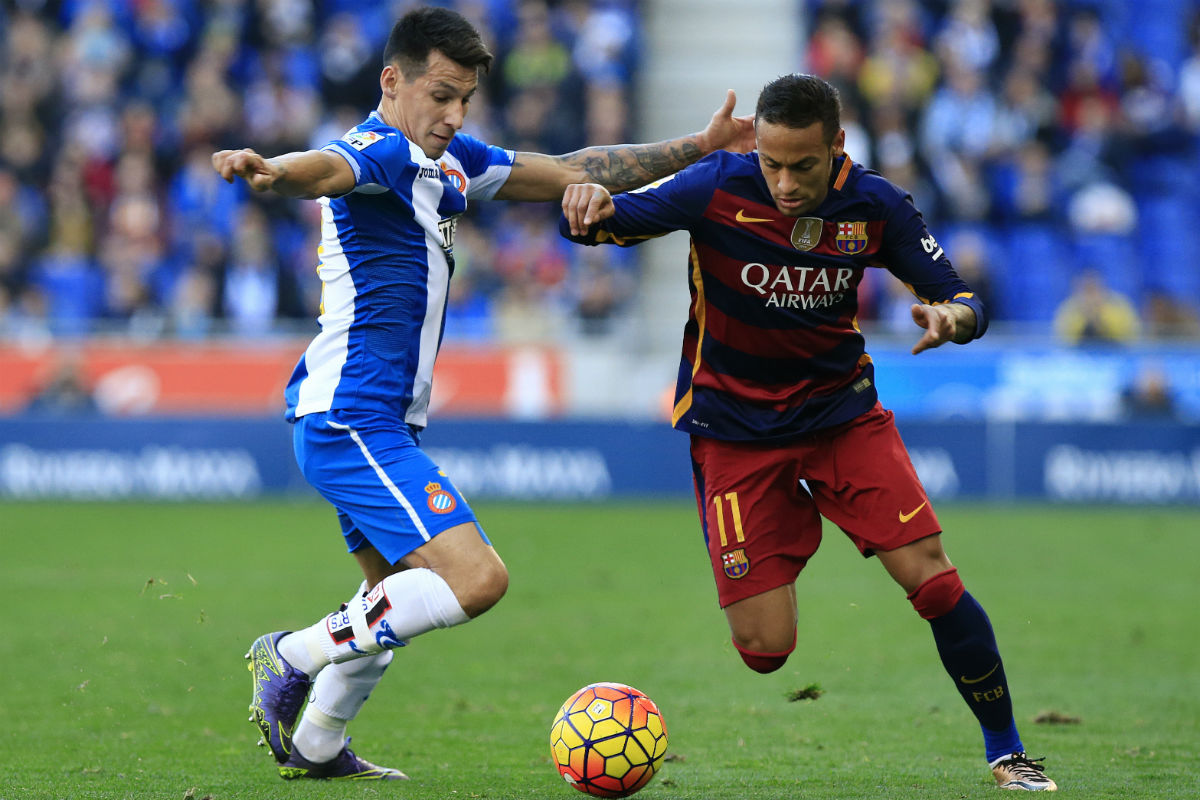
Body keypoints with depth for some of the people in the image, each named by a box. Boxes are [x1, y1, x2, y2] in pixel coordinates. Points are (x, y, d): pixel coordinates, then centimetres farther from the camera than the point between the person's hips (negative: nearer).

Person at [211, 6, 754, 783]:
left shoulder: (449, 159, 12)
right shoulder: (382, 152, -16)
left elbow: (569, 173, 22)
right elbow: (328, 167, -41)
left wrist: (698, 149, 24)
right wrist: (271, 170, -64)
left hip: (382, 425, 11)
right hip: (349, 418, -11)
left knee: (398, 595, 26)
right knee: (475, 577, -20)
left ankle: (315, 747, 37)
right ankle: (294, 656, -10)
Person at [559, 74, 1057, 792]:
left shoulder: (873, 205, -11)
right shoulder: (719, 188, -18)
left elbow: (963, 299, -4)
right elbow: (605, 220, -17)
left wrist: (953, 314, -29)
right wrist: (589, 208, -42)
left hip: (842, 409, 2)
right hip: (733, 429, -2)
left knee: (933, 579, -11)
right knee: (763, 648, -11)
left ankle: (1007, 751, 8)